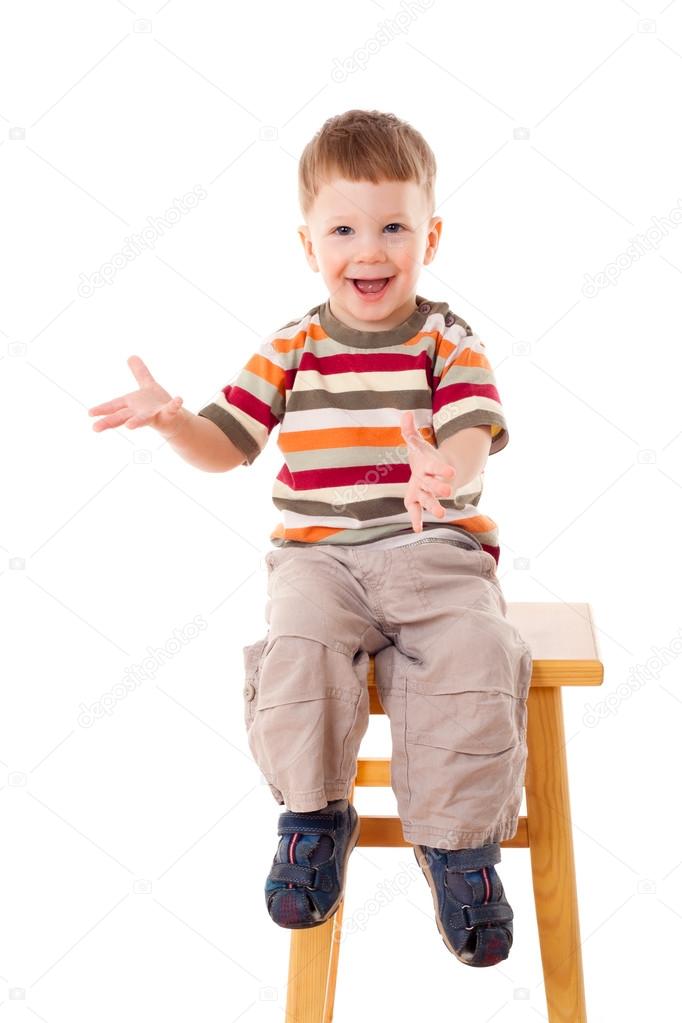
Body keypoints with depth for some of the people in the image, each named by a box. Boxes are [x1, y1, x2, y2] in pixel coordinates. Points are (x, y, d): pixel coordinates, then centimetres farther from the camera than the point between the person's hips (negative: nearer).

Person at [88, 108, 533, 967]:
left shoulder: (449, 342, 3)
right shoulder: (291, 350, 8)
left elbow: (473, 432, -13)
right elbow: (225, 446, 9)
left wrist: (445, 471, -37)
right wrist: (172, 419, -13)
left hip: (437, 551, 0)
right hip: (317, 553, 1)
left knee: (474, 658, -27)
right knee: (295, 652, -28)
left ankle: (460, 839, -4)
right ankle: (313, 813, 0)